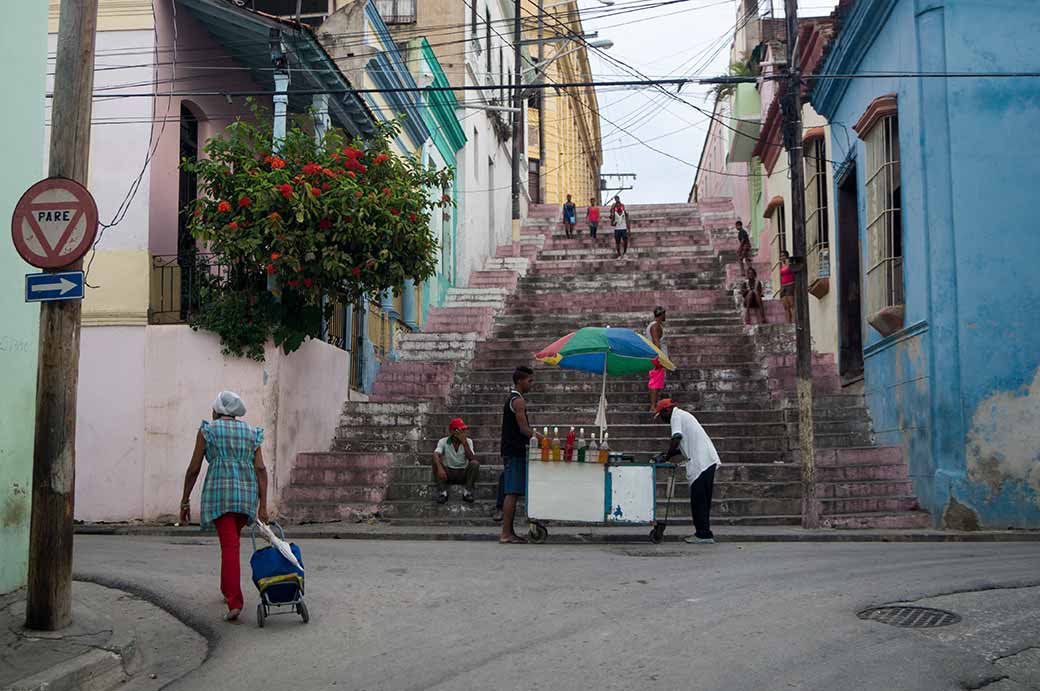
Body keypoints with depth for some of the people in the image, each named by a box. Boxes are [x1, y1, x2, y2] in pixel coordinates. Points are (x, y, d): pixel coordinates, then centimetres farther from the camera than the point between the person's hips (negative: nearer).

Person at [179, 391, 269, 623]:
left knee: (230, 546, -9)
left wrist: (184, 501, 8)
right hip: (246, 492, 4)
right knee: (232, 541, 25)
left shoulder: (207, 430, 3)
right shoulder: (251, 433, 13)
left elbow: (193, 469, 1)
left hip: (220, 491, -4)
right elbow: (261, 469, 2)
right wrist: (263, 506, -1)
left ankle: (235, 603, -19)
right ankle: (229, 590, 35)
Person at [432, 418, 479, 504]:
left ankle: (467, 492, -16)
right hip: (448, 473, 0)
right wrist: (440, 468, -46)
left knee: (475, 463, -27)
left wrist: (464, 442, -28)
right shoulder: (443, 441, -9)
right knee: (436, 462, -27)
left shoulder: (468, 441, -5)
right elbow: (436, 455, -27)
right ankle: (442, 492, -19)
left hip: (463, 474, 1)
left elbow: (471, 458, -19)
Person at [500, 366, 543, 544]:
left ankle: (509, 532, 14)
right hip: (516, 453, -10)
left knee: (513, 493, 11)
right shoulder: (518, 400, -12)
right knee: (512, 493, -10)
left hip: (511, 452, 10)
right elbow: (524, 429, -19)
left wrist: (538, 437, 18)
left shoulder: (512, 399, 20)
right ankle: (506, 534, -10)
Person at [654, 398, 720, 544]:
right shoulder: (683, 415, 26)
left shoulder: (676, 416, -3)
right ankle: (703, 533, 15)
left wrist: (667, 457, -10)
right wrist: (669, 454, 17)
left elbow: (676, 438, -19)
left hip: (701, 462, -10)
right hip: (707, 461, 10)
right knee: (702, 500, 12)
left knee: (699, 500, -7)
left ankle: (703, 535, -6)